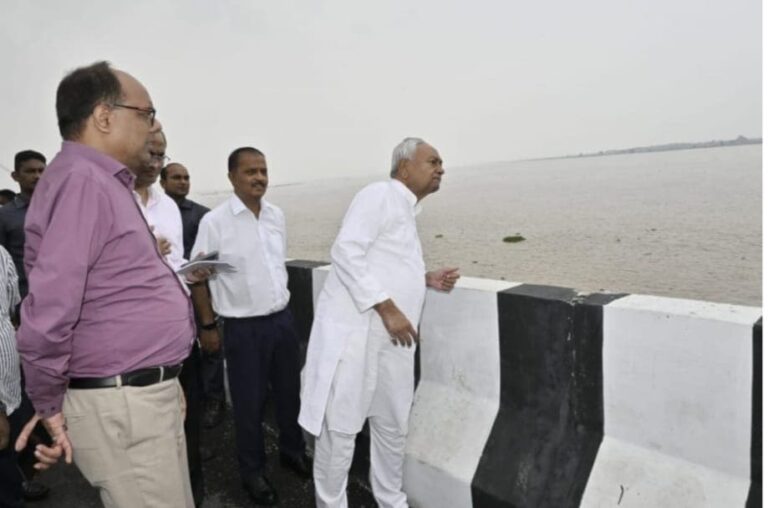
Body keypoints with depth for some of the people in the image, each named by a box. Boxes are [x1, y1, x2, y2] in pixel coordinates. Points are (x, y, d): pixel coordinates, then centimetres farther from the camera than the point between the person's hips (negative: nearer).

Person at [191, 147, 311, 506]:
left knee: (289, 391, 17)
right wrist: (207, 326, -5)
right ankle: (252, 471, 30)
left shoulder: (276, 215, 4)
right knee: (249, 401, 9)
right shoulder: (215, 221, -12)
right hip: (243, 326, -5)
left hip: (283, 318, 5)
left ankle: (293, 451, 40)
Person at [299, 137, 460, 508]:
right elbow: (346, 252, -18)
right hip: (354, 332, -9)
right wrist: (387, 308, -20)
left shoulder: (406, 211, 20)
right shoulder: (380, 194, -8)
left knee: (393, 425, 18)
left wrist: (427, 279, 9)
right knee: (340, 426, 1)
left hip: (391, 338, 9)